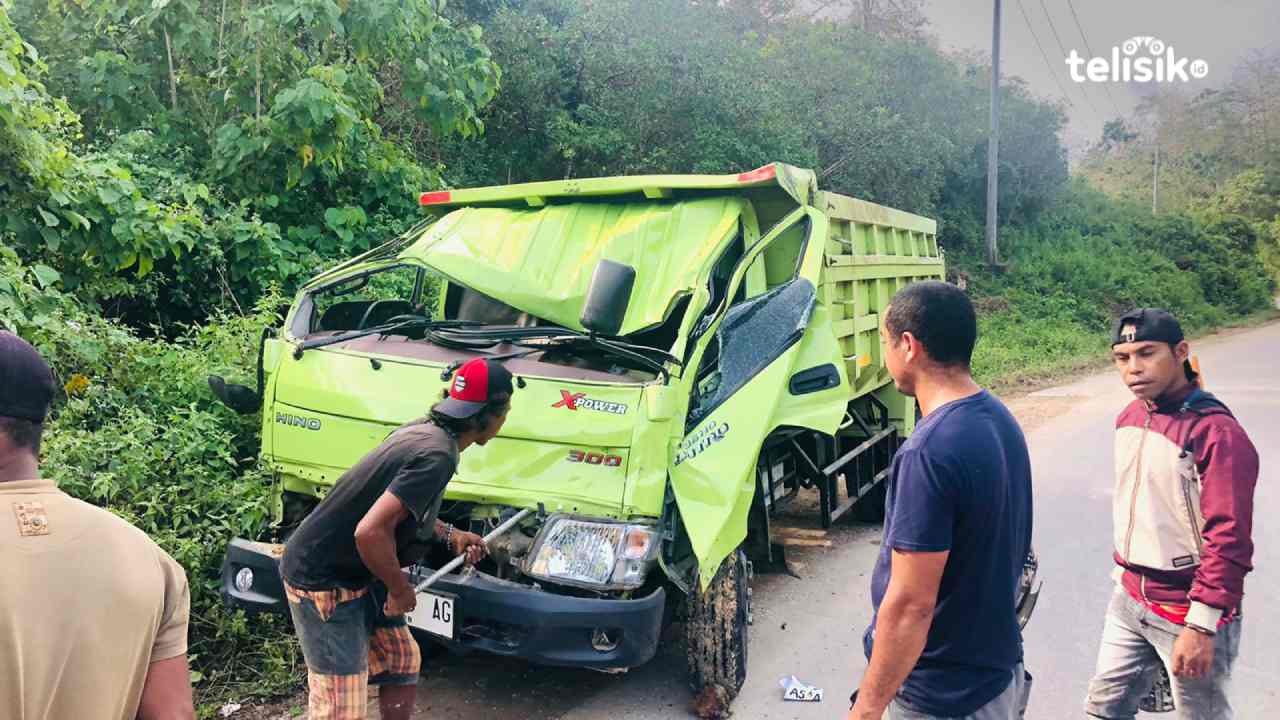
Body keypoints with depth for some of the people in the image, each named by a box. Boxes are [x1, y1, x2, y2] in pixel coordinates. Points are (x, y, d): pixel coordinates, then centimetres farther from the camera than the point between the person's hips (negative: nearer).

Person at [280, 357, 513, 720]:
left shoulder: (423, 429, 1)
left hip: (355, 572, 10)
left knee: (402, 658, 20)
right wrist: (401, 590, -18)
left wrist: (449, 534, 18)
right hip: (323, 581, -10)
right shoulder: (437, 456, -28)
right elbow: (370, 532, -35)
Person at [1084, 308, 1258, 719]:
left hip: (1187, 611, -7)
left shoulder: (1217, 433, -20)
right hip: (1129, 601, 7)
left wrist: (1201, 627, -21)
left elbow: (1229, 540, -22)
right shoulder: (1130, 417, 4)